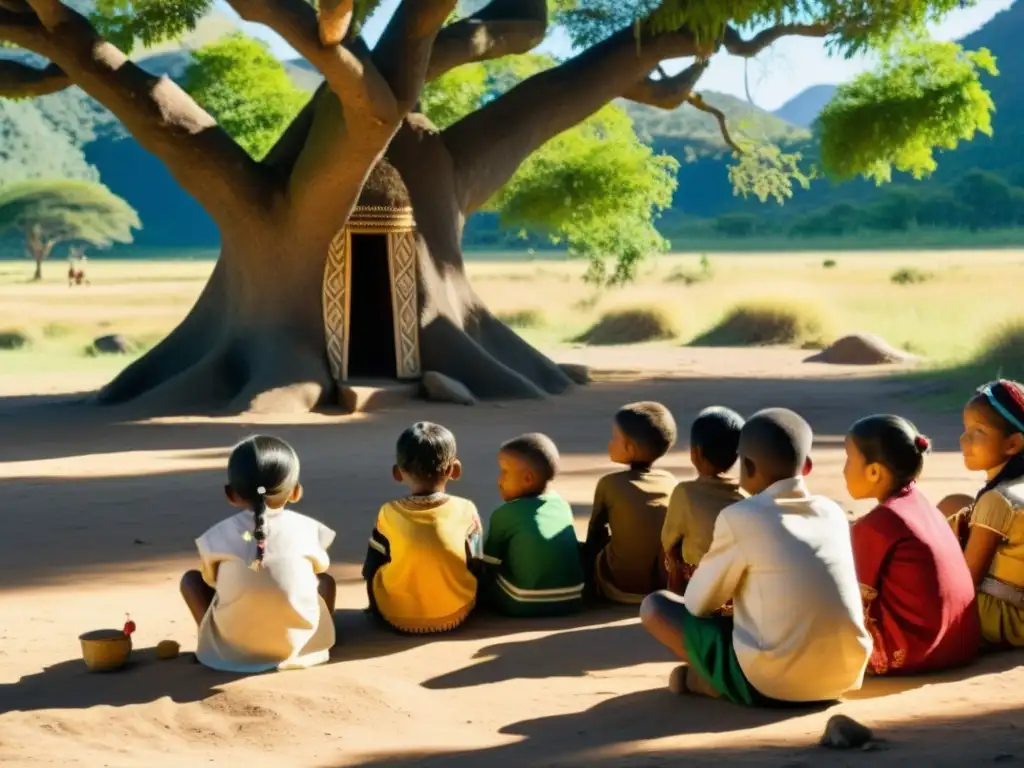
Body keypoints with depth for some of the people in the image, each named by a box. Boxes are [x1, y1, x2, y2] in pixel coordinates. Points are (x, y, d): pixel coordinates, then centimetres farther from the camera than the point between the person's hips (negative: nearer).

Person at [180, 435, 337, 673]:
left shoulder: (219, 535, -2)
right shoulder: (306, 528, 0)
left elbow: (209, 578, 13)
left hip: (232, 651, -1)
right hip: (299, 644, 1)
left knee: (191, 579, 22)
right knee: (325, 581, 29)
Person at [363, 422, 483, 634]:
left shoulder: (389, 513, -6)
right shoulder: (466, 511, -6)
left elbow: (370, 572, 3)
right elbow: (476, 568, 4)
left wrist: (378, 608, 23)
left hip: (399, 617, 0)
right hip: (455, 614, 0)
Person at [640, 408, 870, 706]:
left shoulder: (739, 517, -7)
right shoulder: (833, 513, 10)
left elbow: (698, 603, 3)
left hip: (770, 684, -5)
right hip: (844, 675, 5)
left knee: (654, 606, 12)